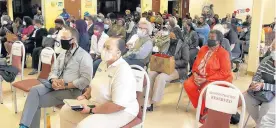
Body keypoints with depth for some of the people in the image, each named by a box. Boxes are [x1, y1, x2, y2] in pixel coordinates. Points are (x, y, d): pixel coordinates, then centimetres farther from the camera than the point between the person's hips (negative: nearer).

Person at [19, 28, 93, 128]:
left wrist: (66, 85, -18)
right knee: (34, 90, -20)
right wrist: (54, 80, -10)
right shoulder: (63, 54, 17)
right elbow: (54, 71, 14)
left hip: (71, 90, -7)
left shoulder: (84, 56, -9)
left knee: (37, 102, -17)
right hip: (56, 85, 7)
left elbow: (85, 80, -16)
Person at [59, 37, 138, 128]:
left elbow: (119, 105, -31)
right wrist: (85, 96, 5)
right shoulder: (104, 63, 4)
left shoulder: (123, 71, -26)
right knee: (66, 111, 8)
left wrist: (91, 111, -24)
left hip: (120, 112, -9)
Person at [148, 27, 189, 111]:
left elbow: (185, 61, -11)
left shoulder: (184, 46, -4)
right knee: (151, 74, -22)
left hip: (179, 69, -6)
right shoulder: (169, 44, 13)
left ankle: (153, 102, -22)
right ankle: (148, 101, -23)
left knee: (161, 77, -33)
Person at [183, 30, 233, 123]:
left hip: (215, 79, -6)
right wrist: (195, 74, -8)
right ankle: (202, 107, -2)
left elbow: (224, 73, -15)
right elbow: (196, 63, 13)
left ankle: (203, 111, -3)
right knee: (187, 85, -20)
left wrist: (206, 79, -20)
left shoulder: (223, 53, -10)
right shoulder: (203, 48, 9)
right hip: (200, 76, 6)